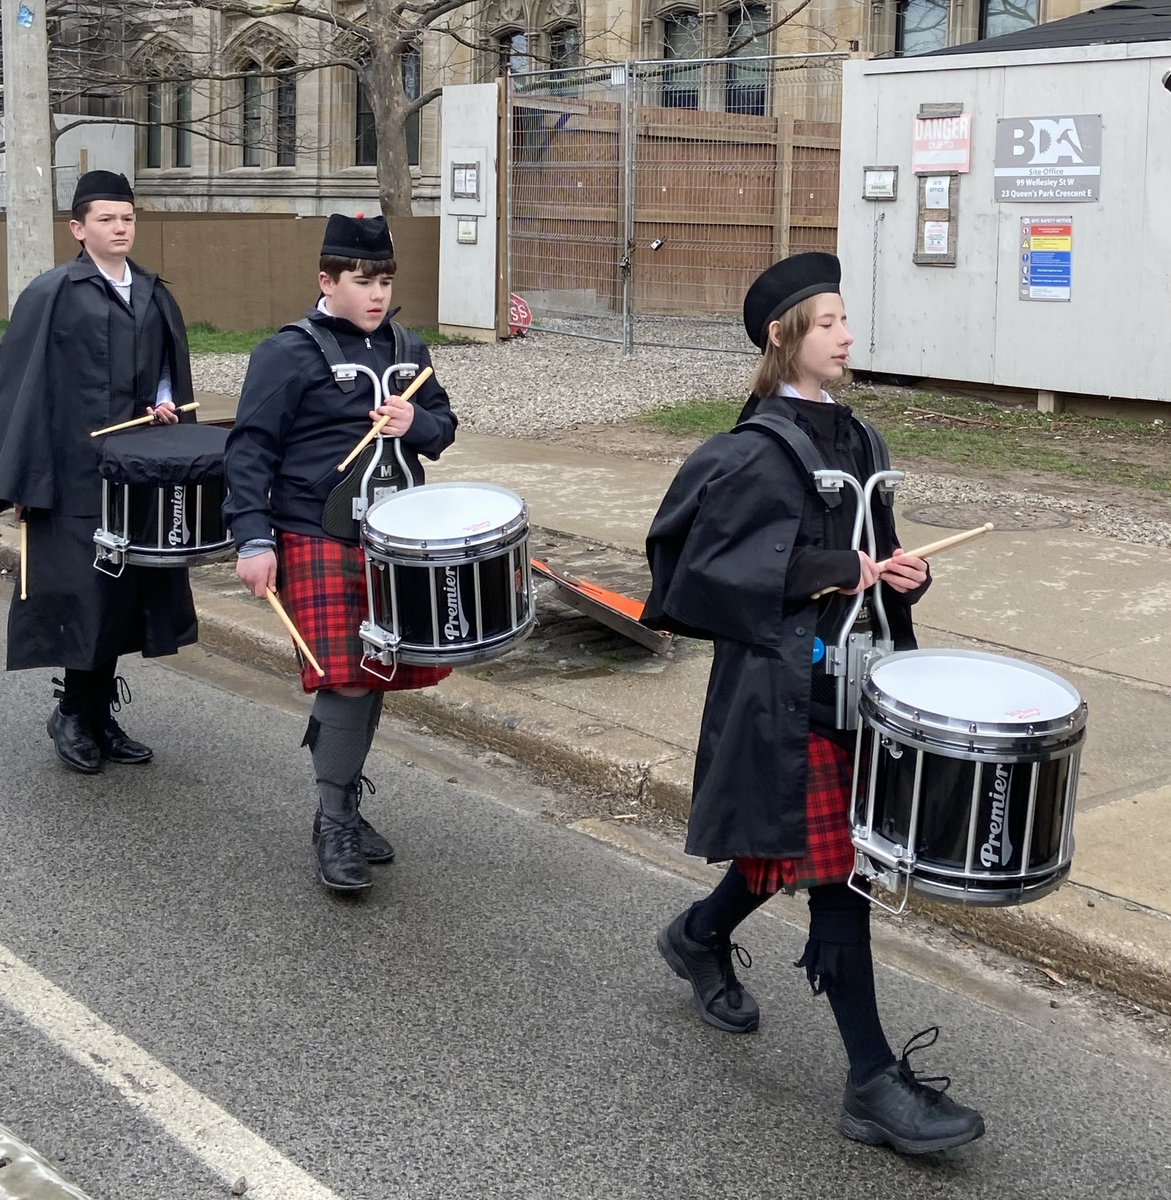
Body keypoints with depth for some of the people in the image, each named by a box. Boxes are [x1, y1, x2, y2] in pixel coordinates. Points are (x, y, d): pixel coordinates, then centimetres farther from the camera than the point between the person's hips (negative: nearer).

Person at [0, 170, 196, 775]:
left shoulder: (154, 294, 10)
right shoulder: (51, 294, -6)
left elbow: (169, 368, 21)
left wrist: (164, 405, -1)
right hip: (73, 474, -5)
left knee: (124, 592, 8)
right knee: (83, 595, -5)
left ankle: (98, 717, 20)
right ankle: (75, 713, 13)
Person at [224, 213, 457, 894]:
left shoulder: (407, 349, 11)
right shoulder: (289, 354, -6)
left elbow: (443, 428, 17)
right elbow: (251, 450, -9)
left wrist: (416, 423, -7)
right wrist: (254, 539, -16)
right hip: (319, 539, -6)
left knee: (378, 674, 9)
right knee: (346, 679, -11)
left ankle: (346, 803, 27)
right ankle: (335, 824, 4)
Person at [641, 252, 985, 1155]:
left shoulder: (859, 441, 10)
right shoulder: (750, 454, -13)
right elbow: (706, 562, -17)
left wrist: (902, 574, -3)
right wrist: (833, 570, -19)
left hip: (852, 673, 8)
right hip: (784, 687, -8)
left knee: (795, 845, 19)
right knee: (835, 867, -5)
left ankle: (700, 936, 47)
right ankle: (874, 1083, 3)